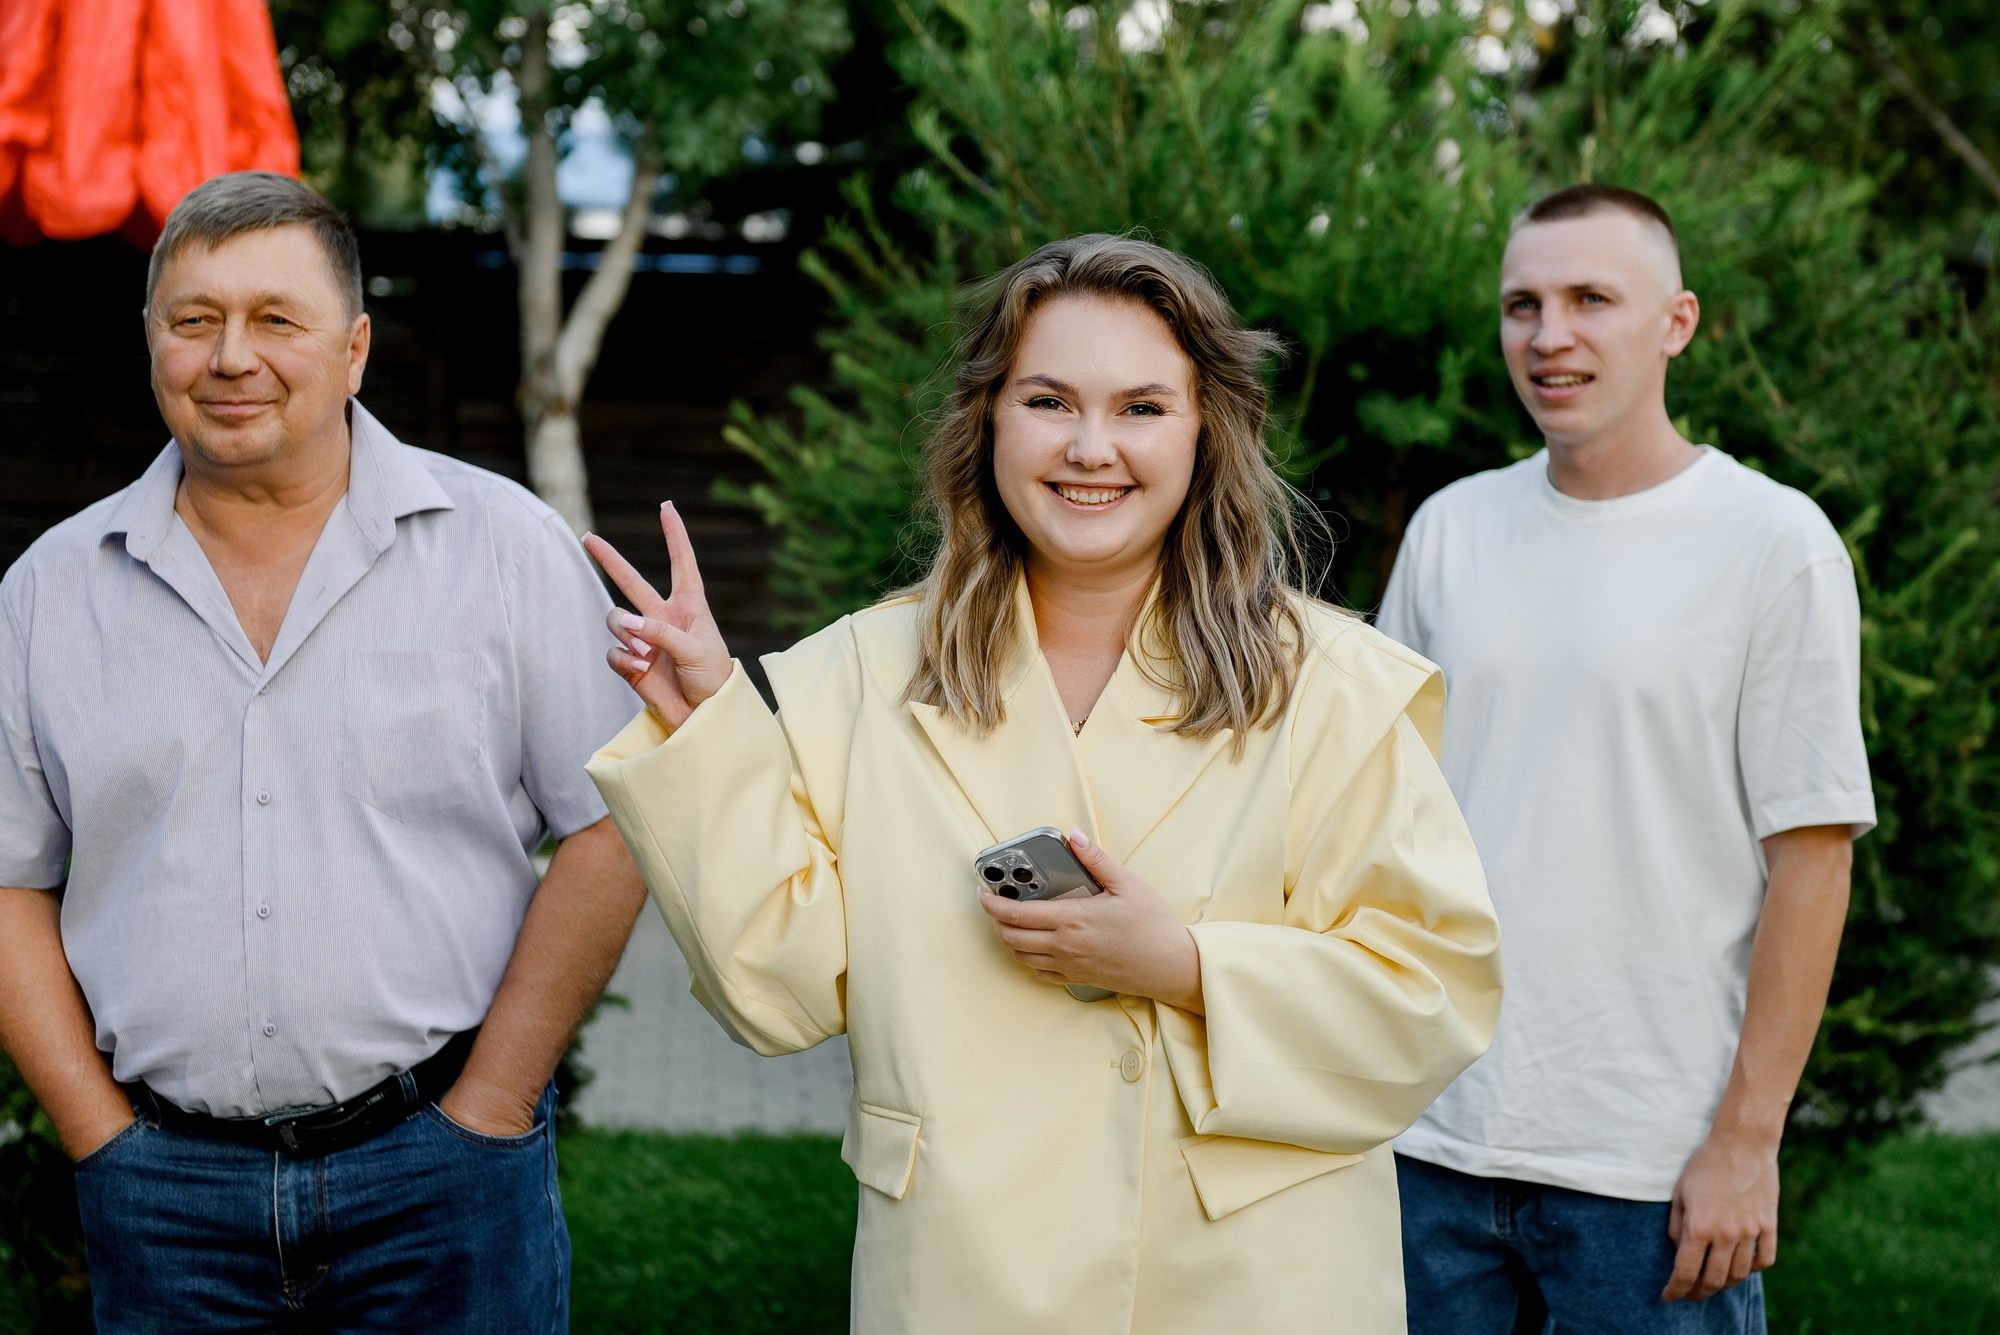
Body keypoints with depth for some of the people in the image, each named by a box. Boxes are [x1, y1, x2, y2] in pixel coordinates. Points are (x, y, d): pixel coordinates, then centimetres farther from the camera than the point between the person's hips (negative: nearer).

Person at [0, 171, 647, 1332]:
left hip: (439, 1178, -2)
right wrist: (105, 1138, -1)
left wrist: (488, 1111, -8)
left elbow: (611, 828, -4)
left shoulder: (505, 547, -2)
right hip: (163, 1189, 2)